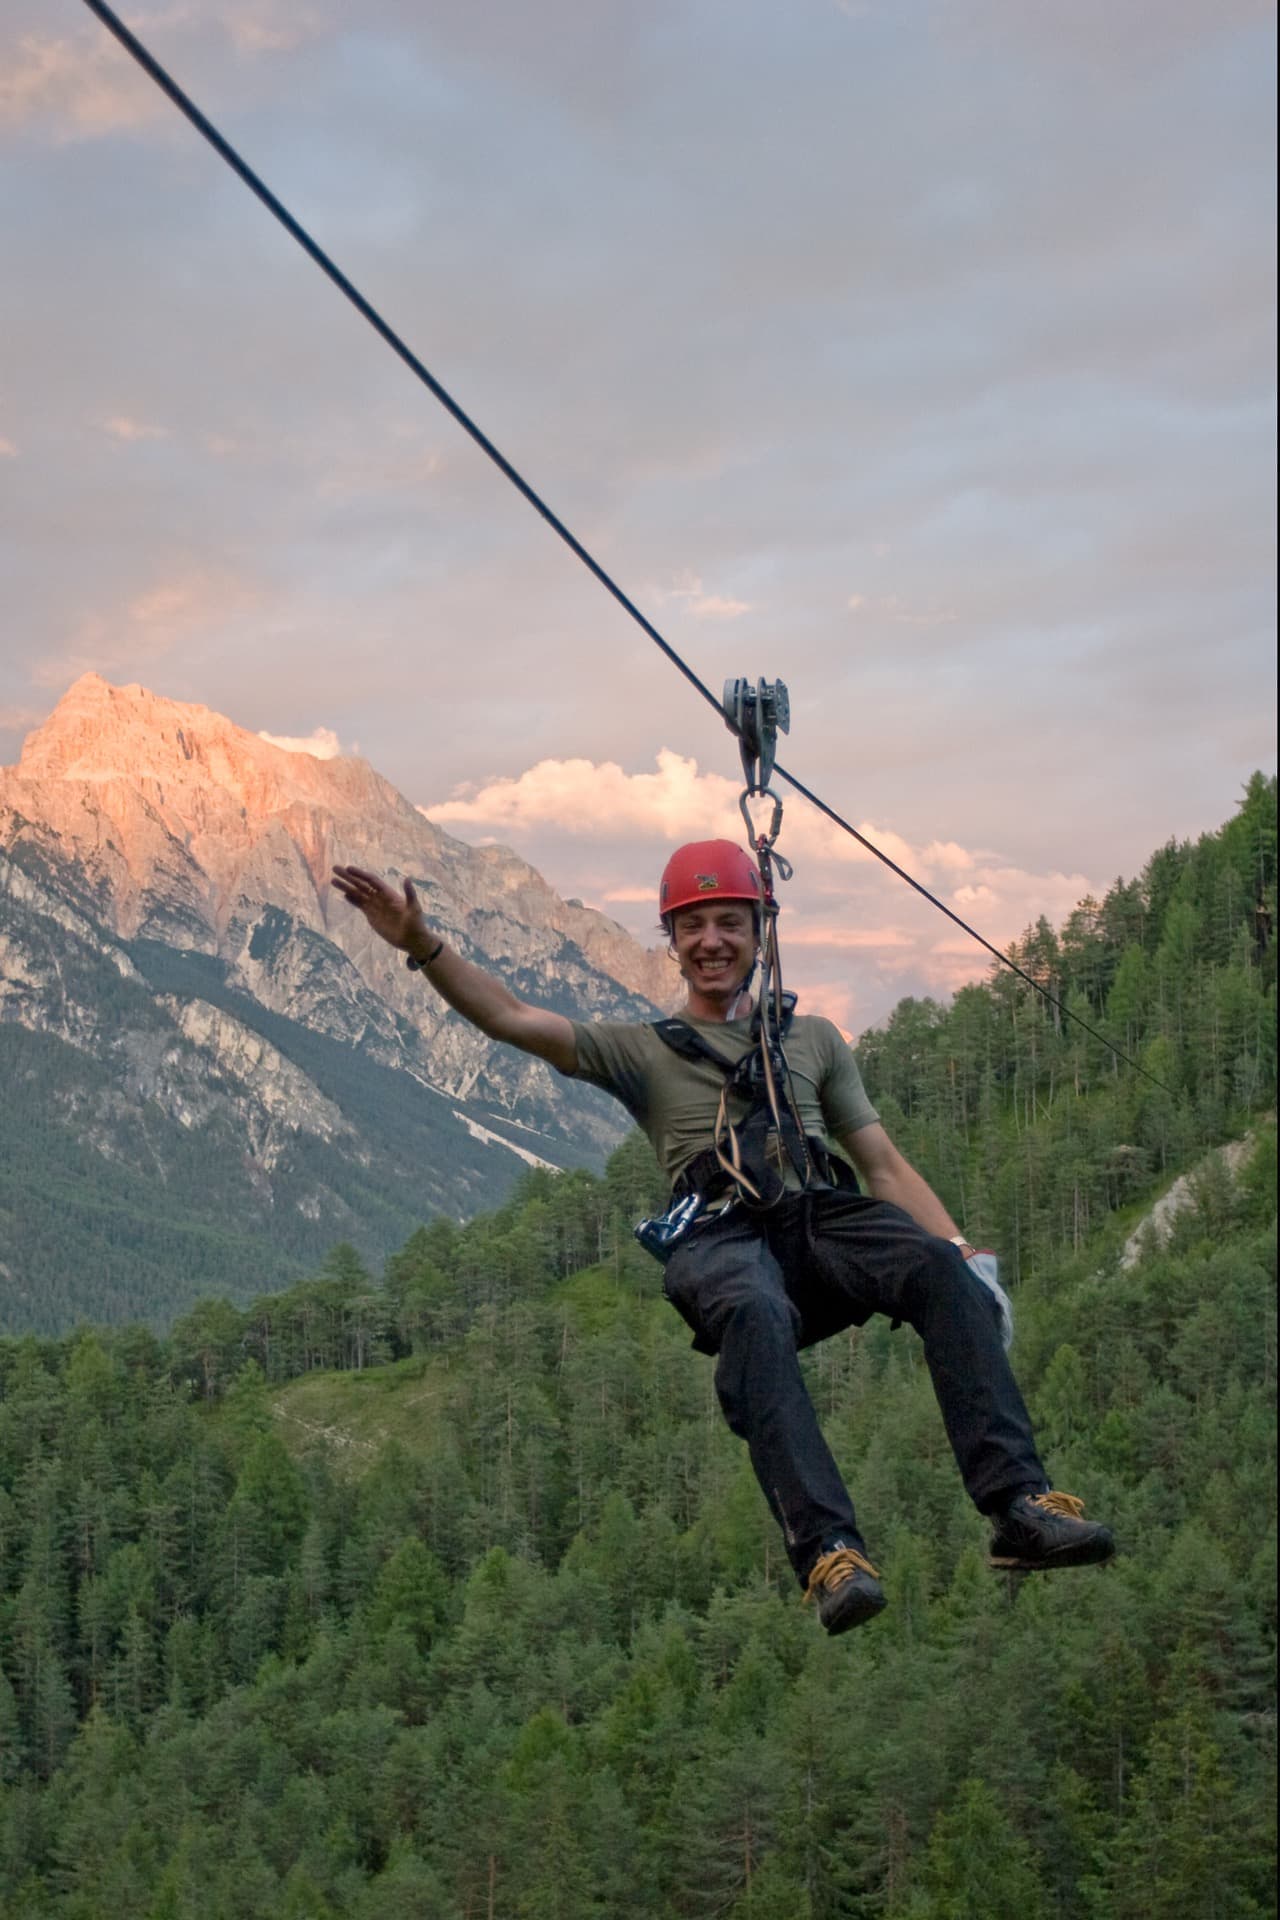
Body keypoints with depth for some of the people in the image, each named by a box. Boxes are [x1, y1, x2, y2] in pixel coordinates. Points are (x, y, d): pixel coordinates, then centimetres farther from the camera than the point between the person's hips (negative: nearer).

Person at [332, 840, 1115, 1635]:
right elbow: (511, 1017, 12)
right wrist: (423, 944, -5)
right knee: (755, 1314, -39)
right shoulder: (640, 1048, 25)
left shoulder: (814, 1038, 31)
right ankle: (827, 1550, -47)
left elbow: (884, 1164, 26)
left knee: (940, 1271, -31)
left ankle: (1019, 1501, -39)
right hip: (719, 1236, -2)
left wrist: (963, 1248, 9)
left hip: (828, 1215, 2)